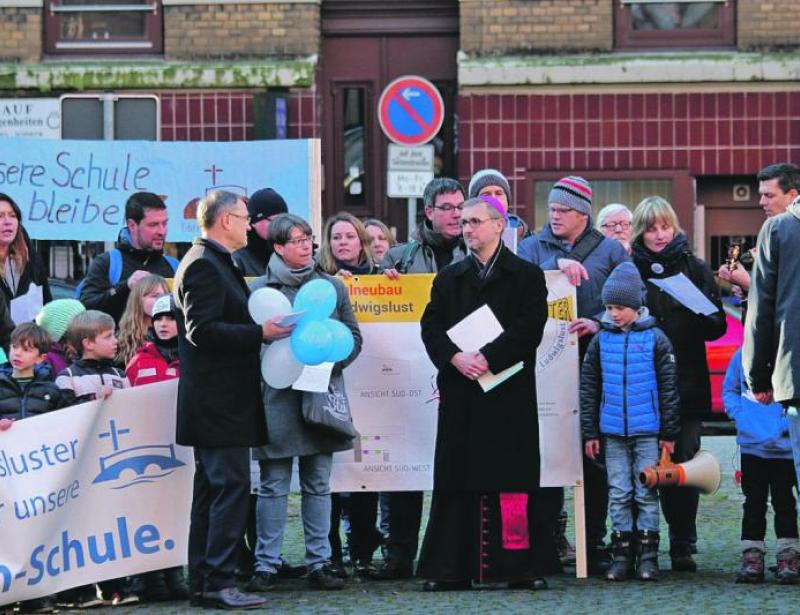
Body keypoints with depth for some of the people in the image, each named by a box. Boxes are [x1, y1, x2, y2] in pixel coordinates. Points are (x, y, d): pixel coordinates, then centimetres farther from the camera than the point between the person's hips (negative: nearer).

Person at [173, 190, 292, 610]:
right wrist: (260, 333, -23)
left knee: (211, 490, 11)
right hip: (219, 401, -11)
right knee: (231, 485, -12)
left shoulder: (216, 263, 19)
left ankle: (203, 583, 13)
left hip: (218, 401, 11)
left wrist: (262, 330, 16)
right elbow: (201, 330, -23)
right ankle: (218, 583, -13)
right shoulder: (203, 266, -15)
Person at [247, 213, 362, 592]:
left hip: (321, 394, 3)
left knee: (318, 485, 7)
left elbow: (353, 337, 12)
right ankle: (266, 565, 4)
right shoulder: (259, 289, 0)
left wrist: (331, 361, -5)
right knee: (274, 486, -1)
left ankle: (319, 562, 12)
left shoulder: (332, 287, 10)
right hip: (277, 397, -3)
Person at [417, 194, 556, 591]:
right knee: (457, 481, 1)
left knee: (512, 481, -5)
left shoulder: (527, 276, 5)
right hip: (460, 394, 3)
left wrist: (488, 358, -16)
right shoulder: (449, 278, 16)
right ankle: (452, 569, 3)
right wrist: (456, 358, -12)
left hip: (509, 393, -3)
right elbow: (431, 326, 6)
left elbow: (530, 328, -7)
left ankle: (522, 567, -2)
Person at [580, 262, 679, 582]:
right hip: (612, 431, 2)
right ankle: (621, 552, 10)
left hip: (647, 431, -2)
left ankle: (648, 554, 7)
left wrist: (669, 432, 0)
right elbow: (588, 387, 9)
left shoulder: (655, 339, -2)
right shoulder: (601, 340, 5)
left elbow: (669, 387, 1)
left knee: (646, 492, 1)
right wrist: (589, 432, 5)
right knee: (619, 493, 5)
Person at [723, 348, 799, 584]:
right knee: (754, 503, 9)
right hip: (751, 444, 3)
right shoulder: (742, 356, 1)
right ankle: (752, 557, 14)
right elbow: (729, 389, 13)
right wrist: (738, 415, -2)